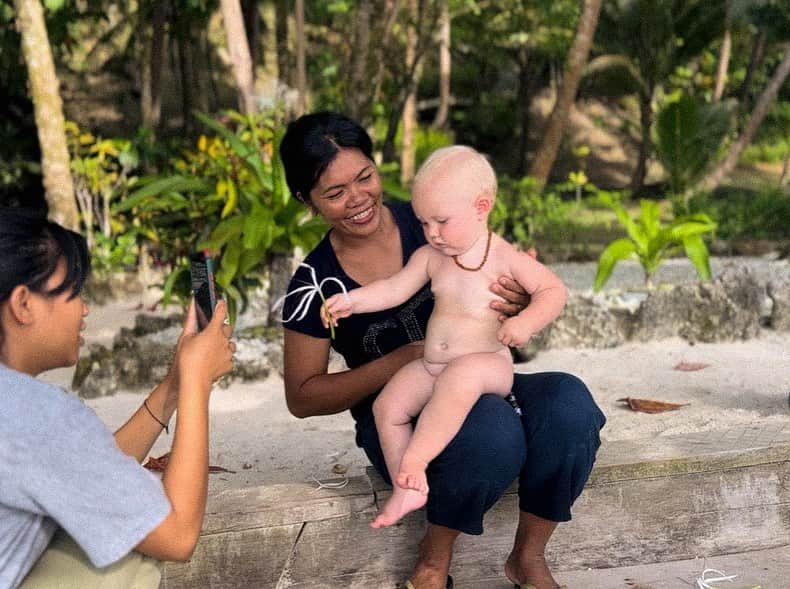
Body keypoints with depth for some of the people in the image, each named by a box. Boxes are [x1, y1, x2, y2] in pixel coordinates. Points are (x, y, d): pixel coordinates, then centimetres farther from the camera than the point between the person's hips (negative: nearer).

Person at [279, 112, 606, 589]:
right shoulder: (317, 282, -7)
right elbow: (302, 397, -2)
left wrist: (519, 304, -21)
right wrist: (399, 363, -17)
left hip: (482, 384, 3)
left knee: (569, 402, -29)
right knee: (492, 427, -35)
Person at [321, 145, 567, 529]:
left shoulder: (505, 258, -4)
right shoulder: (430, 257, 10)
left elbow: (554, 290, -4)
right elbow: (395, 288, 7)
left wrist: (526, 322, -22)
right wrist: (352, 300, -8)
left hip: (487, 364, -6)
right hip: (430, 366, 6)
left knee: (460, 376, -39)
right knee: (387, 406, -12)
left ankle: (413, 460, -37)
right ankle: (406, 489, -3)